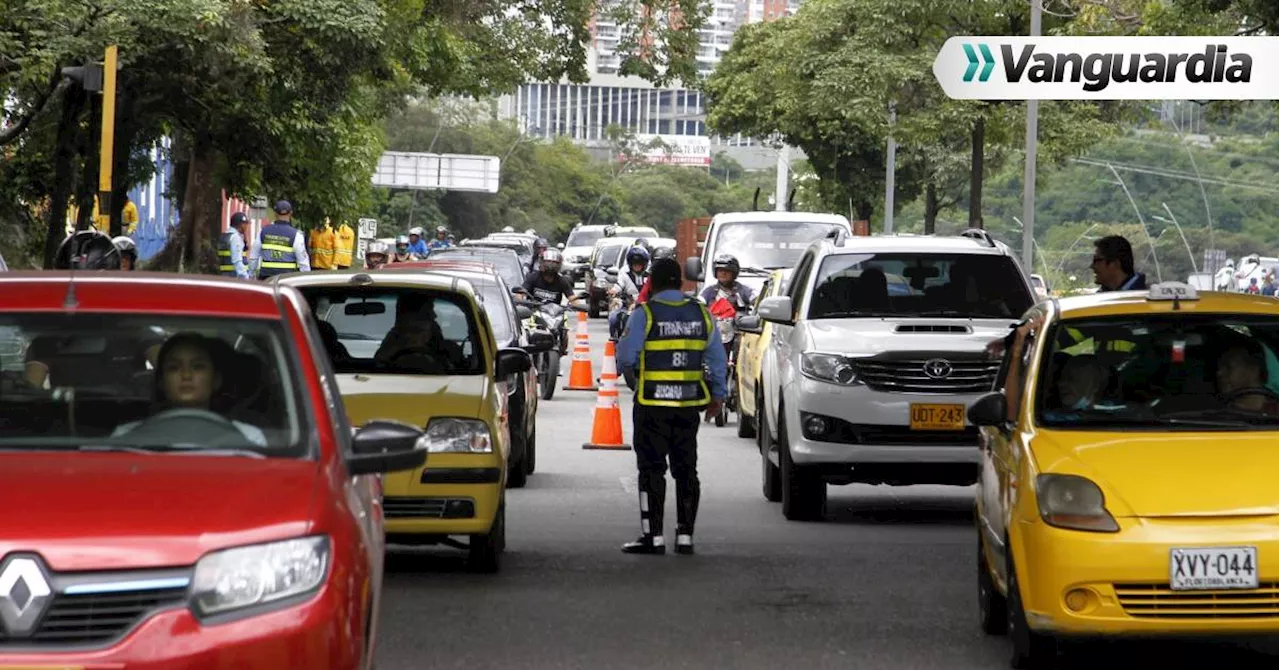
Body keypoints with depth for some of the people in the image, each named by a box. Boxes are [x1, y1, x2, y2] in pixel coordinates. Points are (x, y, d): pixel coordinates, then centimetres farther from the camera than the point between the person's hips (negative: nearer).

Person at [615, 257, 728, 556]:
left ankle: (653, 536, -2)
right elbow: (718, 359, 9)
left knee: (652, 469, 0)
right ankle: (685, 535, 9)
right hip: (688, 406, 4)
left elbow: (626, 357, -13)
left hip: (652, 404, -4)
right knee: (686, 469, 10)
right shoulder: (701, 313, 6)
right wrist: (718, 395, 19)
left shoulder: (645, 314, -9)